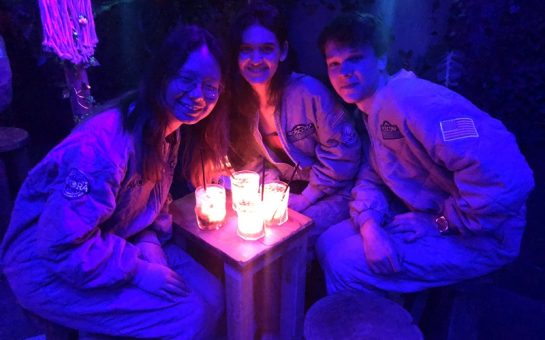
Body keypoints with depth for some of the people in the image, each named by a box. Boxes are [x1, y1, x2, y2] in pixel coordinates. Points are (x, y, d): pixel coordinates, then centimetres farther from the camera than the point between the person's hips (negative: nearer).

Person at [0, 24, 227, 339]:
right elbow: (61, 245, -28)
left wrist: (149, 244, -9)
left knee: (211, 295, -3)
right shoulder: (105, 144, -30)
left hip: (113, 247, 8)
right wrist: (138, 271, -23)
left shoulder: (171, 133, -3)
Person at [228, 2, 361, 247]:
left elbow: (343, 151, -16)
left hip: (330, 192, -4)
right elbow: (253, 161, 4)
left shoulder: (308, 92, -22)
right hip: (286, 191, 5)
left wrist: (305, 199, -16)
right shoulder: (239, 102, -6)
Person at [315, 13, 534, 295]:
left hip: (478, 238, -9)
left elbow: (505, 178, -35)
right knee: (328, 244, 6)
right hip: (422, 217, 9)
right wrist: (369, 224, -13)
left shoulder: (416, 102, -28)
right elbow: (371, 176, 8)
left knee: (344, 265, -16)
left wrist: (438, 223, -21)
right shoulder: (370, 110, 5)